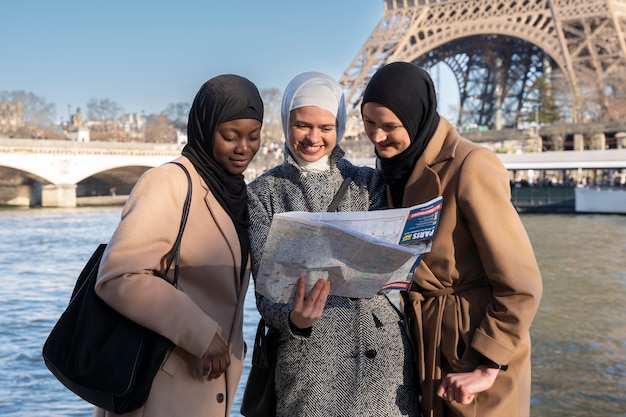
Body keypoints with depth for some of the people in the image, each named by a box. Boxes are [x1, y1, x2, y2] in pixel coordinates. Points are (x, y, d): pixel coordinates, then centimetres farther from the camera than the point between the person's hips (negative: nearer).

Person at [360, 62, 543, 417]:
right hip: (422, 349, 7)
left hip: (473, 347, -6)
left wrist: (486, 368, -17)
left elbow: (521, 285, -19)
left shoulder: (469, 168, -20)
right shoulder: (399, 166, 3)